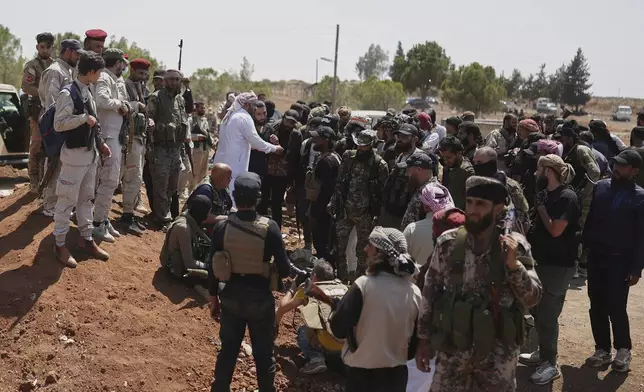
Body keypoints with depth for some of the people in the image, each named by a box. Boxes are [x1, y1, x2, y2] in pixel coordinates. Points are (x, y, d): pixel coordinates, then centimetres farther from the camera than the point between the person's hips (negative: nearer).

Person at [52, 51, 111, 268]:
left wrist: (101, 143, 11)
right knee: (67, 200, 0)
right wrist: (84, 117, -19)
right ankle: (60, 244, 10)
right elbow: (58, 124, -20)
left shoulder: (88, 92, 10)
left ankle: (86, 239, 27)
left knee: (86, 198, 16)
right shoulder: (68, 93, -16)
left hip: (91, 153, 9)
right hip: (75, 153, -9)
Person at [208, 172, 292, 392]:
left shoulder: (221, 227, -12)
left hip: (231, 297, 2)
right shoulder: (269, 228, -18)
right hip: (260, 299, -2)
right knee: (264, 353, 15)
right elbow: (284, 270, -14)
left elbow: (213, 269, -4)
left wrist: (213, 298, 10)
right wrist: (285, 270, 10)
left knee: (228, 350, 19)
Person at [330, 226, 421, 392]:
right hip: (397, 374, 4)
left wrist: (336, 309, 3)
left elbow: (338, 329, -16)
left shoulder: (363, 285, -19)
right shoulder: (415, 292, -5)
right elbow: (417, 339, 4)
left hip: (363, 373, -4)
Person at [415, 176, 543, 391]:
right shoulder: (448, 243, -7)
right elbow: (430, 292, 0)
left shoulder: (515, 246, -9)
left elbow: (532, 298, -10)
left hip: (498, 353, 0)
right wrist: (424, 339, 2)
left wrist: (513, 264, -25)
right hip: (453, 348, 1)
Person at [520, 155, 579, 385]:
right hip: (543, 261, 9)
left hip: (559, 265, -9)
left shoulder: (567, 197, -18)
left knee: (548, 315, -3)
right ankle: (543, 353, 32)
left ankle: (551, 364, 10)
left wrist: (541, 207, -13)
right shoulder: (547, 194, 8)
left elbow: (555, 230, -22)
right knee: (539, 311, 17)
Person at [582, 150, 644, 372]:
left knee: (616, 308, -3)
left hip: (620, 261, -4)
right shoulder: (600, 187, 5)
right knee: (597, 306, 9)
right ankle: (602, 349, 23)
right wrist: (585, 246, 3)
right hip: (596, 257, 4)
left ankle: (623, 350, 20)